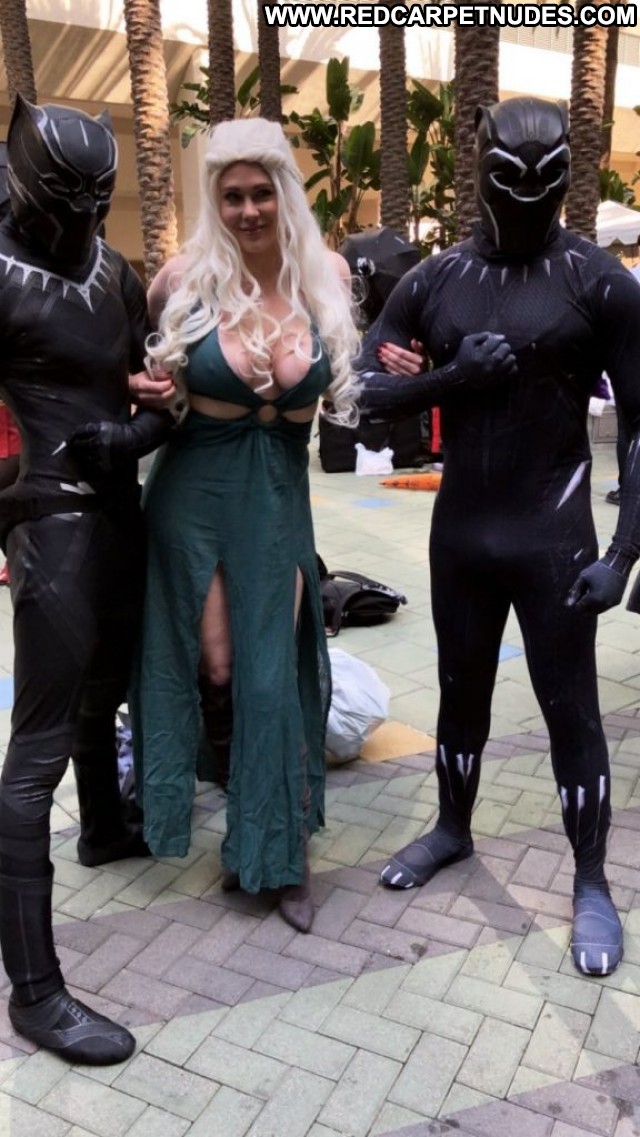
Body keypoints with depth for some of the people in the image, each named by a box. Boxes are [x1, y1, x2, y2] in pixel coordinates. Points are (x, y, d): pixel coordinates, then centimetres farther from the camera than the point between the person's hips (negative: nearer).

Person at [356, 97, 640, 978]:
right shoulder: (433, 281, 3)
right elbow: (360, 390, 0)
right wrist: (451, 376, -17)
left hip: (552, 538, -3)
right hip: (459, 530, 4)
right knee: (461, 692, 18)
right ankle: (452, 829, 40)